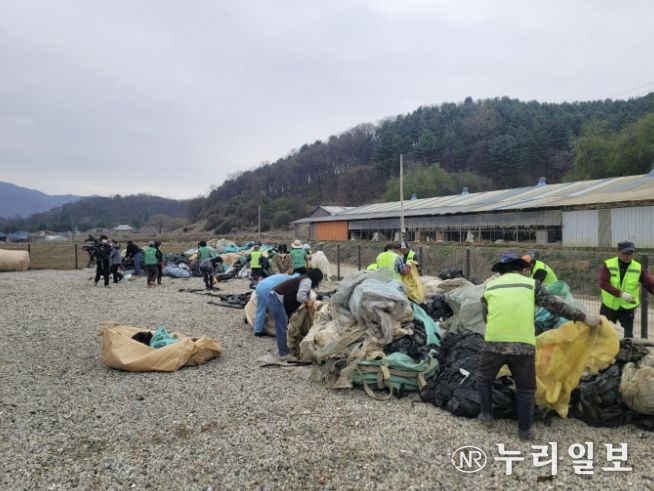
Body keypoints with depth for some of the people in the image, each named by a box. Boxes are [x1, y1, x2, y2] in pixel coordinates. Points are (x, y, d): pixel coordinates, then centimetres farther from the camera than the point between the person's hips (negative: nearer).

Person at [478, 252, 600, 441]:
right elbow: (555, 305, 3)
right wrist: (584, 317, 9)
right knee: (525, 389, 19)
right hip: (523, 345, 0)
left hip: (494, 343, 1)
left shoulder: (490, 286, 15)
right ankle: (524, 430, 25)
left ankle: (487, 415, 31)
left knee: (483, 378, 26)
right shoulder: (531, 284, 10)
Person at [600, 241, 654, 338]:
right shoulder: (608, 265, -11)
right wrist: (621, 293, -31)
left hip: (627, 308, 1)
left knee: (628, 335, 10)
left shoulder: (638, 268, -5)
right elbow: (603, 283, -21)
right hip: (609, 305, -1)